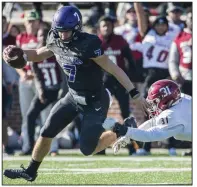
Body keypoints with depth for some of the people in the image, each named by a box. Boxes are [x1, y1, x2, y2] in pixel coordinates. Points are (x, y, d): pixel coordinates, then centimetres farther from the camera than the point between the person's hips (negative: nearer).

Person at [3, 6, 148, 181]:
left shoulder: (88, 45, -28)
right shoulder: (56, 42, -6)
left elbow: (114, 69, -23)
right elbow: (38, 55, 15)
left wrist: (135, 94, -22)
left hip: (95, 101, -7)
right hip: (73, 97, 7)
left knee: (87, 149, -8)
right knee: (46, 134, 8)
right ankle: (30, 172, 27)